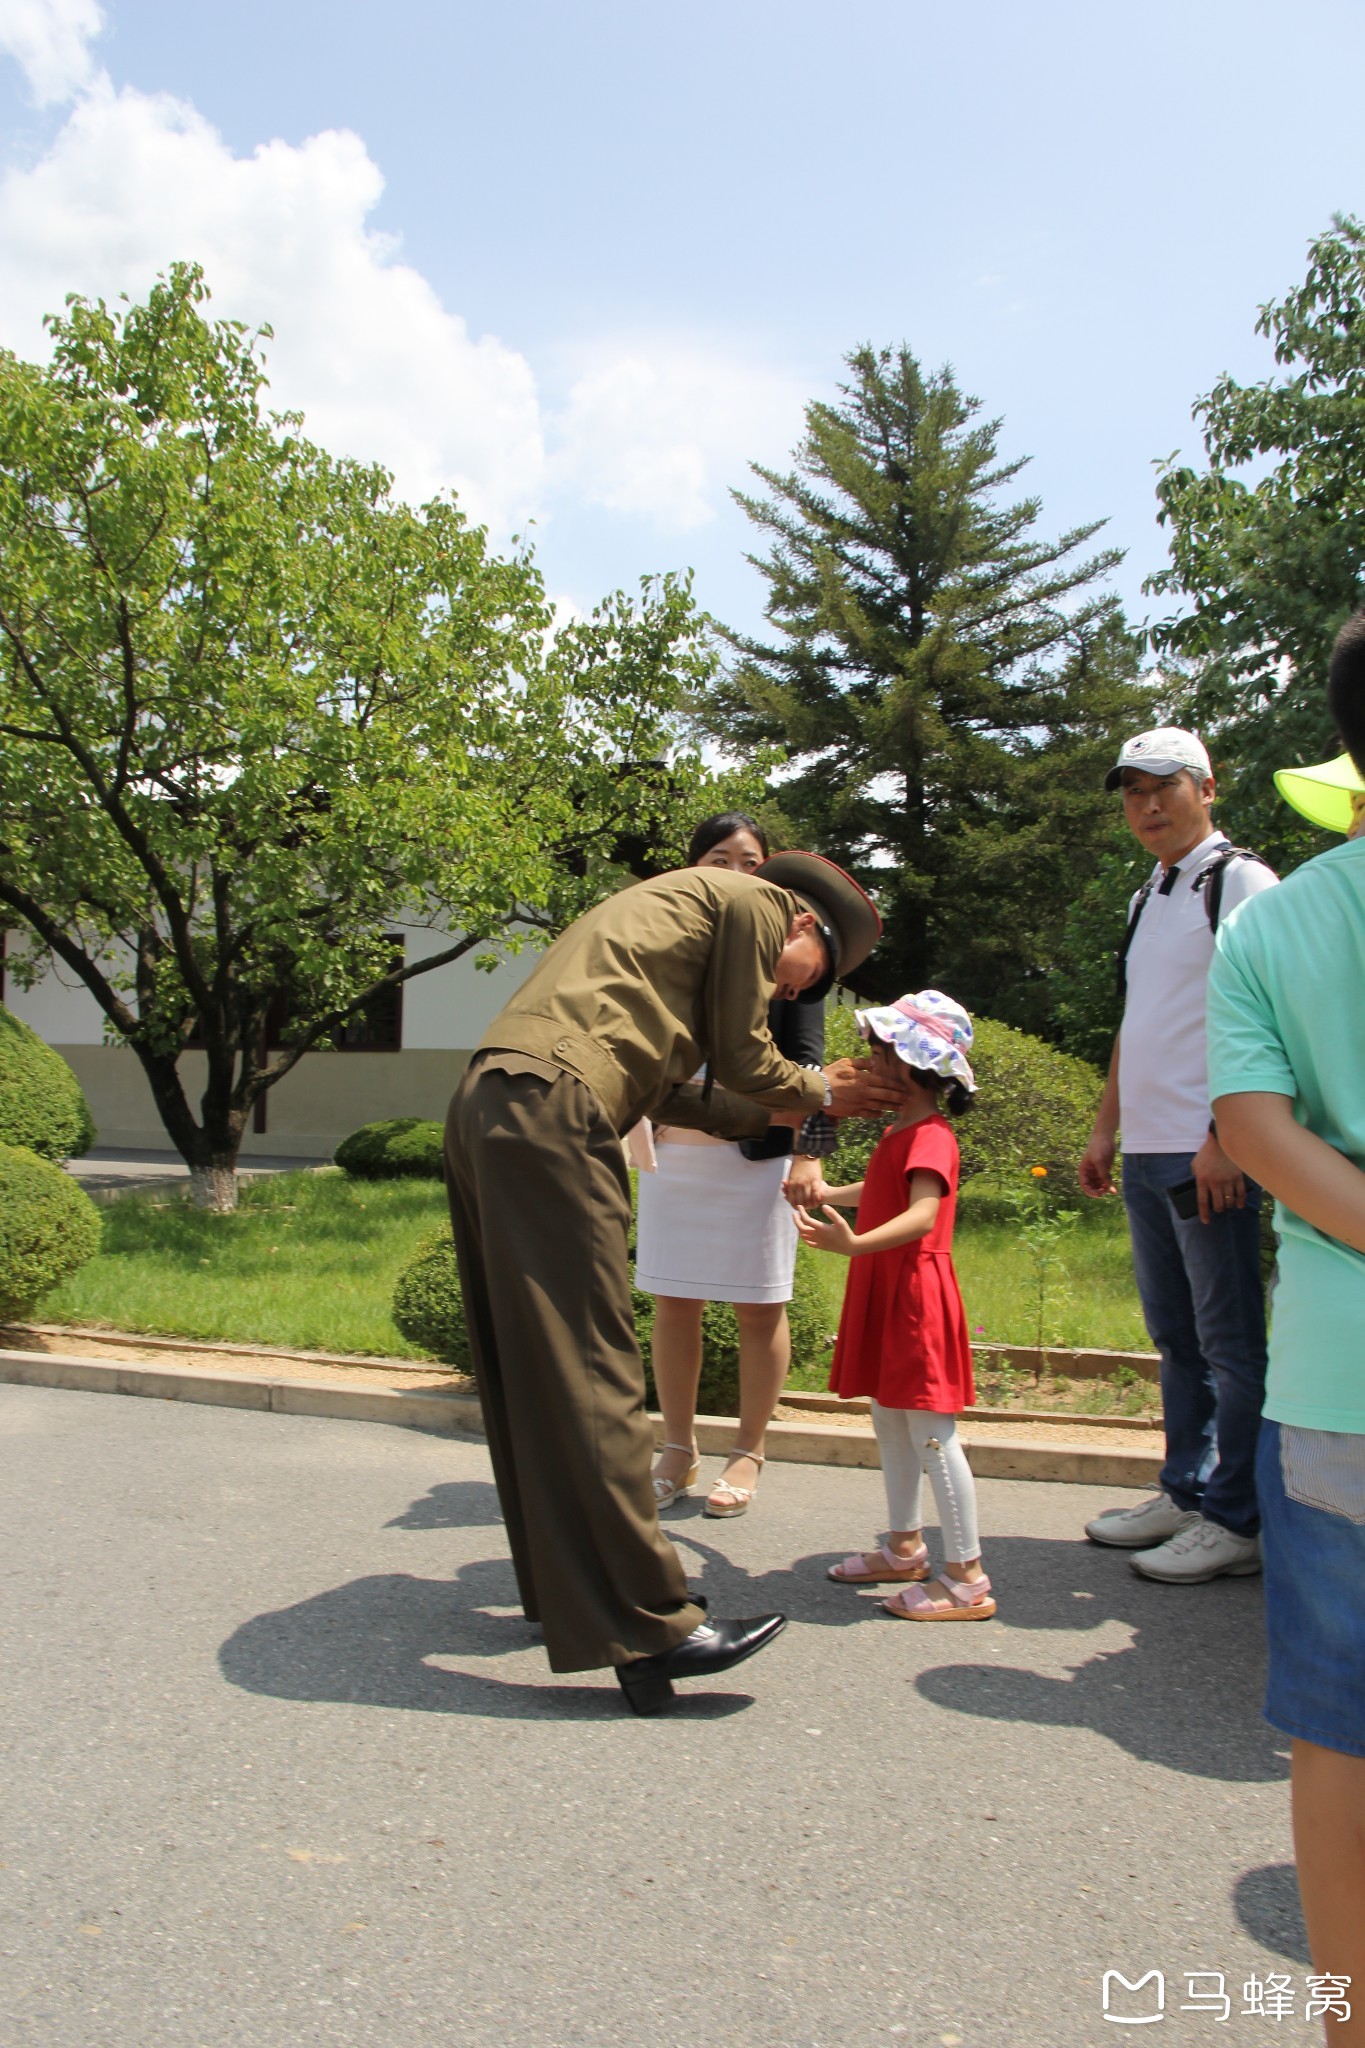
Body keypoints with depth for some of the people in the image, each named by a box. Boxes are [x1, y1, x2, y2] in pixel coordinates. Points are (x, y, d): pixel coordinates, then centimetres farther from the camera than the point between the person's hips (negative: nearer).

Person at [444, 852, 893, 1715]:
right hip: (549, 1112, -10)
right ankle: (650, 1626, -5)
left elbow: (670, 1090, 31)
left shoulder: (684, 903, 33)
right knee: (592, 1375, -9)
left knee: (536, 1374, 14)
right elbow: (742, 1060, 6)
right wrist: (818, 1092, 24)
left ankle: (567, 1587, 25)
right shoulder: (755, 901, 6)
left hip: (487, 1108, 10)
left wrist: (777, 1115, 39)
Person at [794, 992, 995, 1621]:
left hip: (916, 1298, -10)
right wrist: (828, 1194, 47)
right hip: (884, 1295, 10)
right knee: (889, 1424, 18)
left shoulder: (929, 1136, -17)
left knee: (931, 1435, -6)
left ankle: (967, 1579, 2)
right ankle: (906, 1549, 31)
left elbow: (922, 1214, -34)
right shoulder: (900, 1131, 15)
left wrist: (855, 1242, -48)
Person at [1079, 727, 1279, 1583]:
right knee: (1175, 1337, 15)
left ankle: (1236, 1522, 9)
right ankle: (1185, 1495, 26)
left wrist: (1224, 1137, -21)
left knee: (1230, 1343, -1)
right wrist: (1107, 1128, 19)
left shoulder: (1241, 881, -7)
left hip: (1211, 1156, -8)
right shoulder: (1148, 898, 19)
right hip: (1147, 1154, 8)